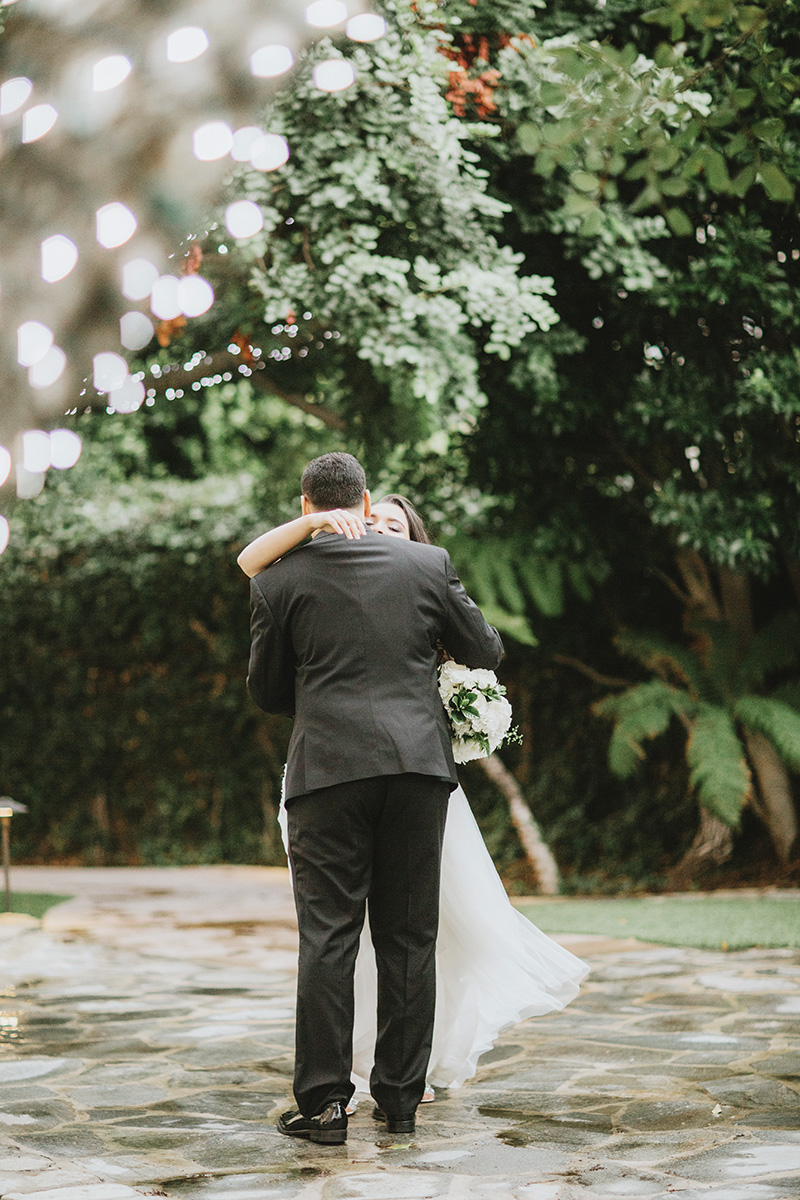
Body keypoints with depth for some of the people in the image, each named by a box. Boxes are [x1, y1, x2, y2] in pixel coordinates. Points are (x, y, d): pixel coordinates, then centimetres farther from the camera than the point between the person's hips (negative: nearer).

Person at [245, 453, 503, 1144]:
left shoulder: (279, 581, 4)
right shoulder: (427, 563, 6)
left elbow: (265, 690, 12)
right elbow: (487, 652, 14)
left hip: (328, 769, -1)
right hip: (418, 759, 2)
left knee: (328, 938, 2)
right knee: (409, 938, 8)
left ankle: (325, 1102, 0)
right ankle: (400, 1098, 12)